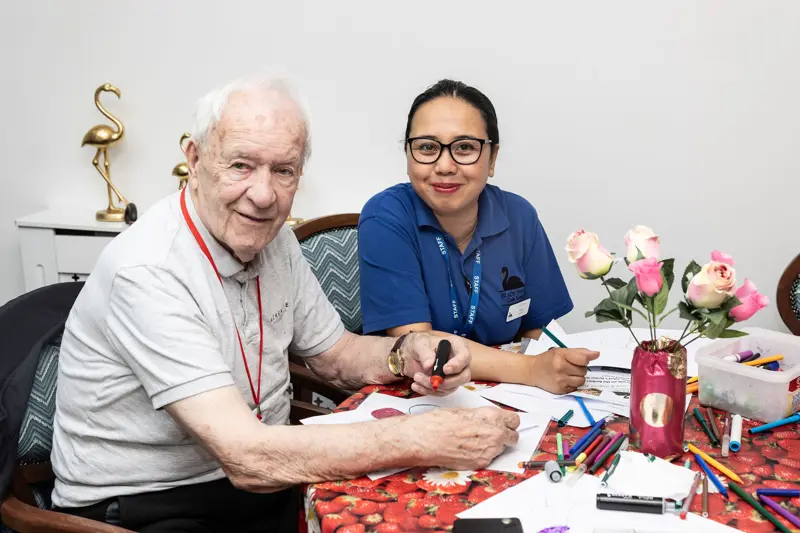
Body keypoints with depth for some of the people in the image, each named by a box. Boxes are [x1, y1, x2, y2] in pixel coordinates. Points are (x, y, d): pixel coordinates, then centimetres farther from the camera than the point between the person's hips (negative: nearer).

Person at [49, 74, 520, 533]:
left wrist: (404, 355, -11)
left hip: (264, 476, 7)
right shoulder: (149, 273, -25)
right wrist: (423, 438, -29)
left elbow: (336, 356, 11)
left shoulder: (276, 239, 0)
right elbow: (245, 457, -30)